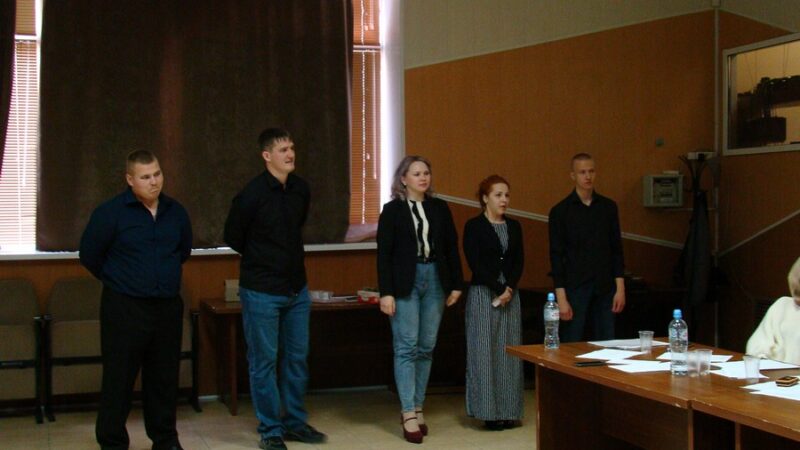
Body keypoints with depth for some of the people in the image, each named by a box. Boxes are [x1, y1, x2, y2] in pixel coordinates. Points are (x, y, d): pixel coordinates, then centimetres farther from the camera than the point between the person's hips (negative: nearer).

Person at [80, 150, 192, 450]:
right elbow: (89, 255, 0)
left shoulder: (176, 212, 5)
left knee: (165, 377, 11)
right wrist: (116, 280, 10)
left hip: (169, 307, 4)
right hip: (124, 308, -4)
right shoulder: (111, 212, -9)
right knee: (119, 378, 1)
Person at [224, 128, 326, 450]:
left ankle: (295, 422, 27)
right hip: (261, 291, -6)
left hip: (297, 289, 6)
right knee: (264, 362, 3)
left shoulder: (301, 189, 2)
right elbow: (233, 237, -3)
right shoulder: (252, 193, -15)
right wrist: (260, 260, 8)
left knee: (297, 357, 13)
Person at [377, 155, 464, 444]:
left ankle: (417, 408, 15)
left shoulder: (439, 208, 9)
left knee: (426, 348, 6)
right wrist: (385, 292, -11)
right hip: (405, 282, -4)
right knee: (407, 347, -5)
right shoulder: (392, 210, -1)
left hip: (434, 280, 4)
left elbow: (451, 248, 11)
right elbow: (384, 254, -5)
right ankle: (409, 414, -3)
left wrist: (456, 284, 6)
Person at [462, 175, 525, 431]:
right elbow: (475, 264, -11)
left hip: (510, 294, 5)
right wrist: (499, 289, -13)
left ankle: (508, 411, 11)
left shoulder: (514, 226, 11)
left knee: (509, 351, 5)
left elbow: (519, 262, 7)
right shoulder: (474, 226, -4)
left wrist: (509, 289, -8)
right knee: (485, 350, -2)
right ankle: (488, 411, 4)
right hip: (483, 294, -5)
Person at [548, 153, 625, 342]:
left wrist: (620, 288, 2)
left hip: (605, 290, 3)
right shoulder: (560, 211, -3)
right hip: (575, 289, -3)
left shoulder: (608, 207, 7)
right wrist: (561, 298, -10)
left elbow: (616, 249, 9)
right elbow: (556, 256, -5)